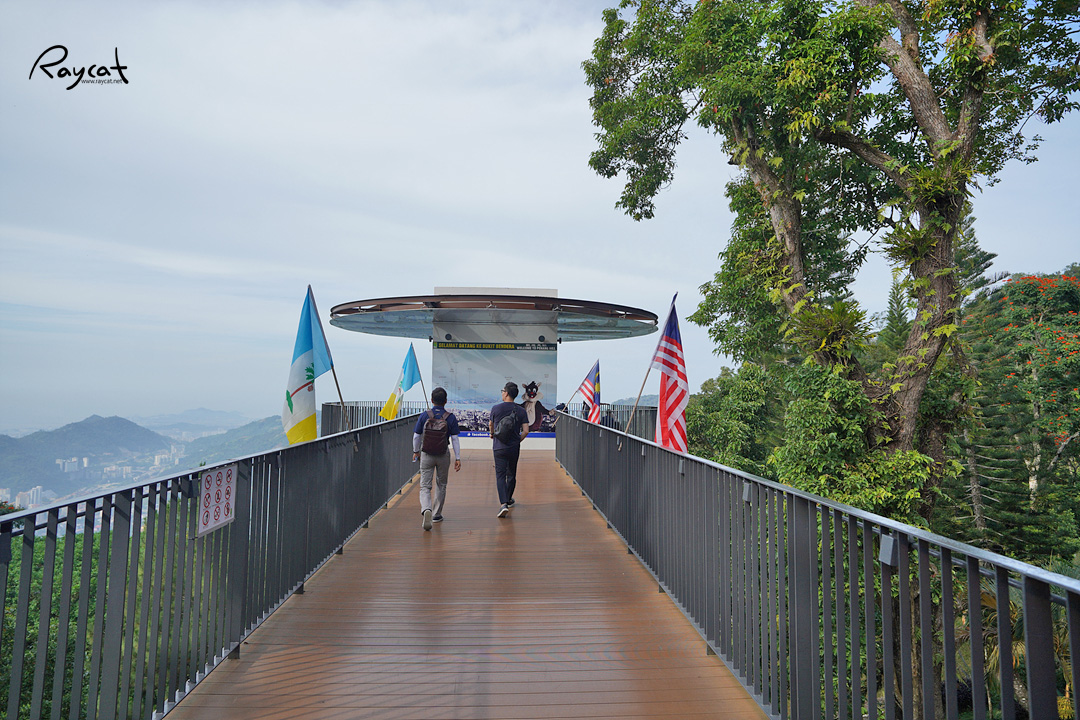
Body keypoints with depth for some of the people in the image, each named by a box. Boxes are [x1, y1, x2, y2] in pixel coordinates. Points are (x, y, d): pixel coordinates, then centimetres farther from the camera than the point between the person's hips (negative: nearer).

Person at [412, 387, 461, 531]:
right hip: (444, 456, 1)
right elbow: (454, 439, -5)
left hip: (426, 455, -1)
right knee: (441, 485, 17)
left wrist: (416, 451, 17)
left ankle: (426, 509, -24)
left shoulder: (424, 416, -5)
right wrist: (458, 458, 0)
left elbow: (416, 436, 1)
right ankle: (436, 515, 25)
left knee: (425, 486, 2)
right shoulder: (450, 418, -5)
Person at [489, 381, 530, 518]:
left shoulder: (496, 408, -4)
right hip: (514, 448, 2)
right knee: (511, 475, 17)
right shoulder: (521, 411, -2)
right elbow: (525, 431, -7)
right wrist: (517, 441, 12)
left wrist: (492, 434, 35)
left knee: (500, 475, -3)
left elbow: (490, 425, 14)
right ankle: (509, 500, 34)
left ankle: (503, 503, -18)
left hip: (499, 447, -2)